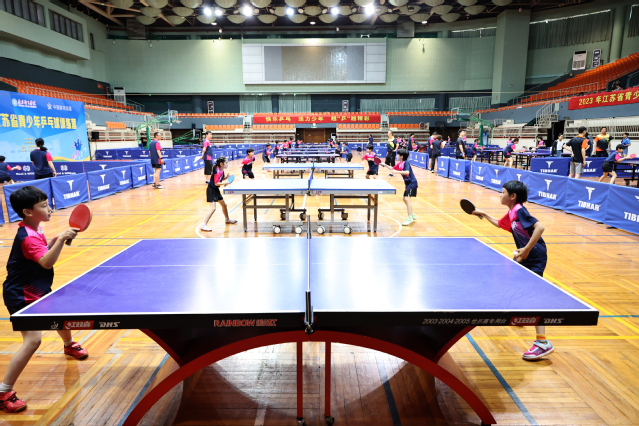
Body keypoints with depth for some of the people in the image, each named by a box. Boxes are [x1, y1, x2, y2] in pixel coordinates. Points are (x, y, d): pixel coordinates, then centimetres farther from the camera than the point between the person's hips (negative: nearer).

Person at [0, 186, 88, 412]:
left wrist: (54, 241, 3)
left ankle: (69, 345, 55)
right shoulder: (27, 237, -27)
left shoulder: (34, 229, 3)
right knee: (33, 340, -18)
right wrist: (61, 239, -46)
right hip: (21, 296, -10)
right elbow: (47, 262, -39)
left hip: (37, 290, 10)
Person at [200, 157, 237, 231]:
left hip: (216, 190, 9)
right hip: (211, 190, -9)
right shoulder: (217, 171, -23)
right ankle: (203, 225, -15)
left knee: (224, 205, 20)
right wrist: (224, 183, -34)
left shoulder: (222, 170, 2)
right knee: (213, 208, -17)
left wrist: (226, 177, -3)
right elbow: (216, 183, -26)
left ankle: (227, 219, 42)